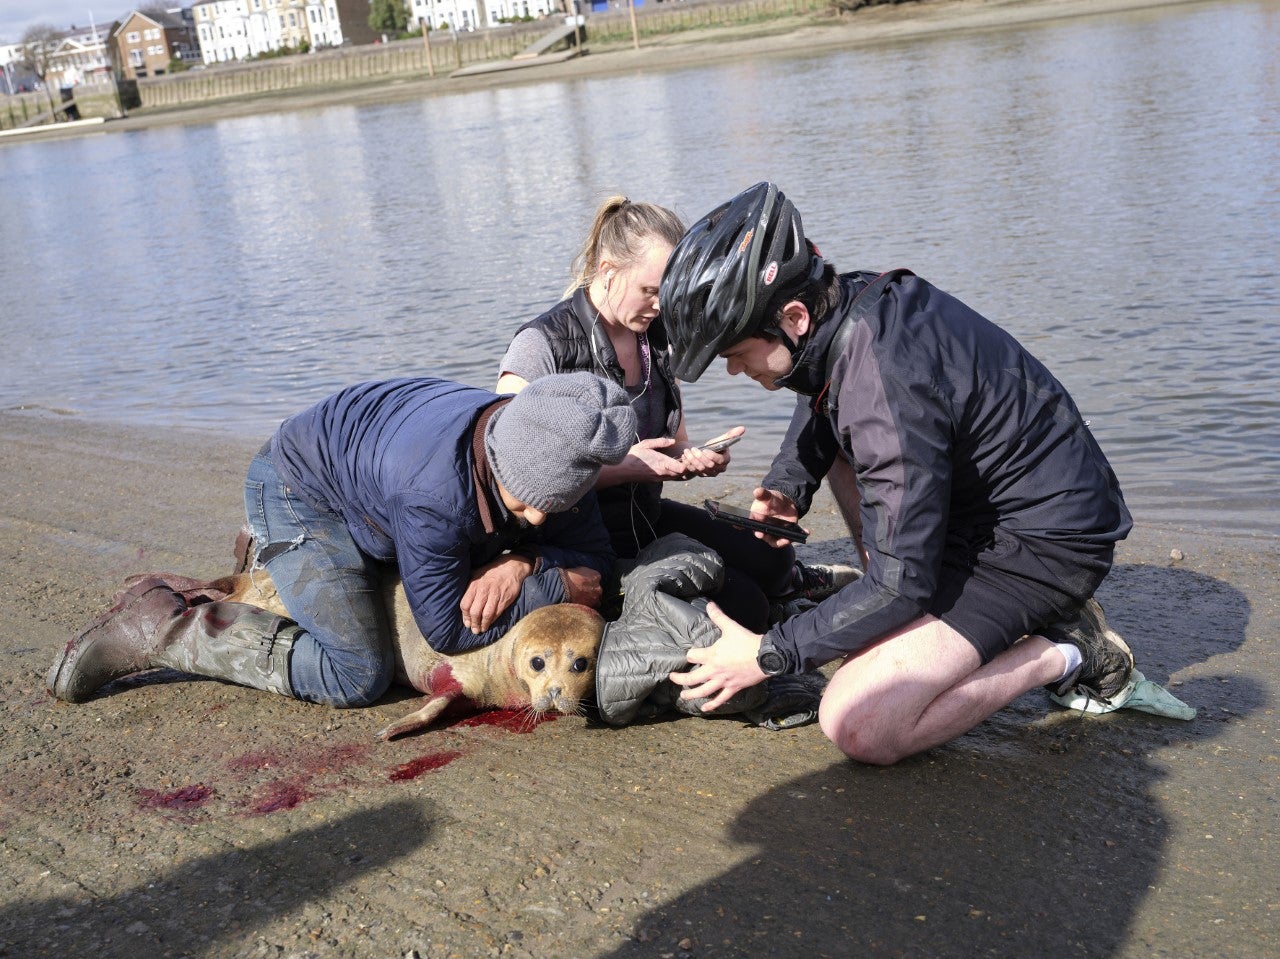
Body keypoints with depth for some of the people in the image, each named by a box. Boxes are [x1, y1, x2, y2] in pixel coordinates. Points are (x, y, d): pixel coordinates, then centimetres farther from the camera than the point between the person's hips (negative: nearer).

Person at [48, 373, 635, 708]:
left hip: (367, 486, 8)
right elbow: (447, 629, -33)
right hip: (299, 486, -8)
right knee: (359, 675, -20)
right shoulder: (436, 490, -43)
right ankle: (160, 629, -8)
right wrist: (558, 588, -28)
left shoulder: (548, 466, -22)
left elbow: (592, 556, -13)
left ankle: (275, 558, 38)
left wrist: (521, 562, -33)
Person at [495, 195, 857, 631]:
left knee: (769, 555, -4)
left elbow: (673, 447, 13)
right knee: (740, 604, -16)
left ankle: (790, 580, 33)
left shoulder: (655, 337, 3)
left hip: (646, 515, 7)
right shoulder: (543, 345, -20)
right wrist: (620, 467, -27)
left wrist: (696, 458, -12)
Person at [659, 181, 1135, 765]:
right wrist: (785, 489, 3)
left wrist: (768, 656, -18)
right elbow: (815, 404, 22)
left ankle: (1064, 653, -2)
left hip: (1047, 542, -9)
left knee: (856, 727, -19)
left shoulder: (884, 381, -31)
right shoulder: (850, 303, -4)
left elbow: (901, 583, -26)